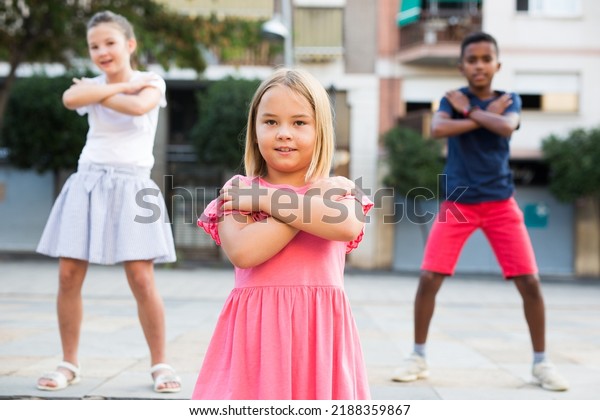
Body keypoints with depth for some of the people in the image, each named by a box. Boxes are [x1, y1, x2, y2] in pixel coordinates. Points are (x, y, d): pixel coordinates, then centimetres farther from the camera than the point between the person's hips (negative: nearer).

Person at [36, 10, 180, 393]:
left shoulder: (151, 82, 3)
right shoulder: (92, 84, 9)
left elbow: (138, 106, -22)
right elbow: (71, 98, -16)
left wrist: (98, 93, -8)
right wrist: (122, 86, -11)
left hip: (130, 186, -3)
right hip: (87, 183, 3)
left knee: (142, 279, -8)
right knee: (69, 275, -1)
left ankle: (160, 364, 6)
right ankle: (70, 364, 12)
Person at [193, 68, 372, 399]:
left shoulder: (338, 189, 8)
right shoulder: (238, 191, 6)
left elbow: (348, 225, -17)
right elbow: (242, 252, -13)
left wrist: (267, 200, -10)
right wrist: (306, 208, -11)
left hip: (318, 332, 1)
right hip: (256, 329, -1)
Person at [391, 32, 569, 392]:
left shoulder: (510, 100, 4)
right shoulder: (452, 99, 2)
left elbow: (505, 127, -20)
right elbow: (438, 128, -21)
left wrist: (470, 110, -10)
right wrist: (486, 116, -16)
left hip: (501, 204, 1)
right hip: (457, 204, 0)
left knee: (530, 283, -4)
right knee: (428, 279, -7)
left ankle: (541, 362, 11)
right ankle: (419, 357, 9)